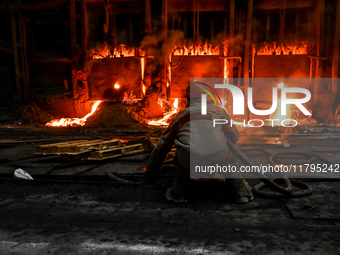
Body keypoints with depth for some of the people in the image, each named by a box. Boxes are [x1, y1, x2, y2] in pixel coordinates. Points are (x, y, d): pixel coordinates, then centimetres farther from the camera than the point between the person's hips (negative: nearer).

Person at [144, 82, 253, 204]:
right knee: (232, 157, 33)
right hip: (219, 157, 0)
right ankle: (242, 193, 29)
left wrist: (150, 174, 45)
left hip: (188, 159, 0)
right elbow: (233, 136, 32)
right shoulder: (219, 111, 25)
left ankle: (178, 193, 29)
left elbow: (162, 146, 34)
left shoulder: (180, 115, 28)